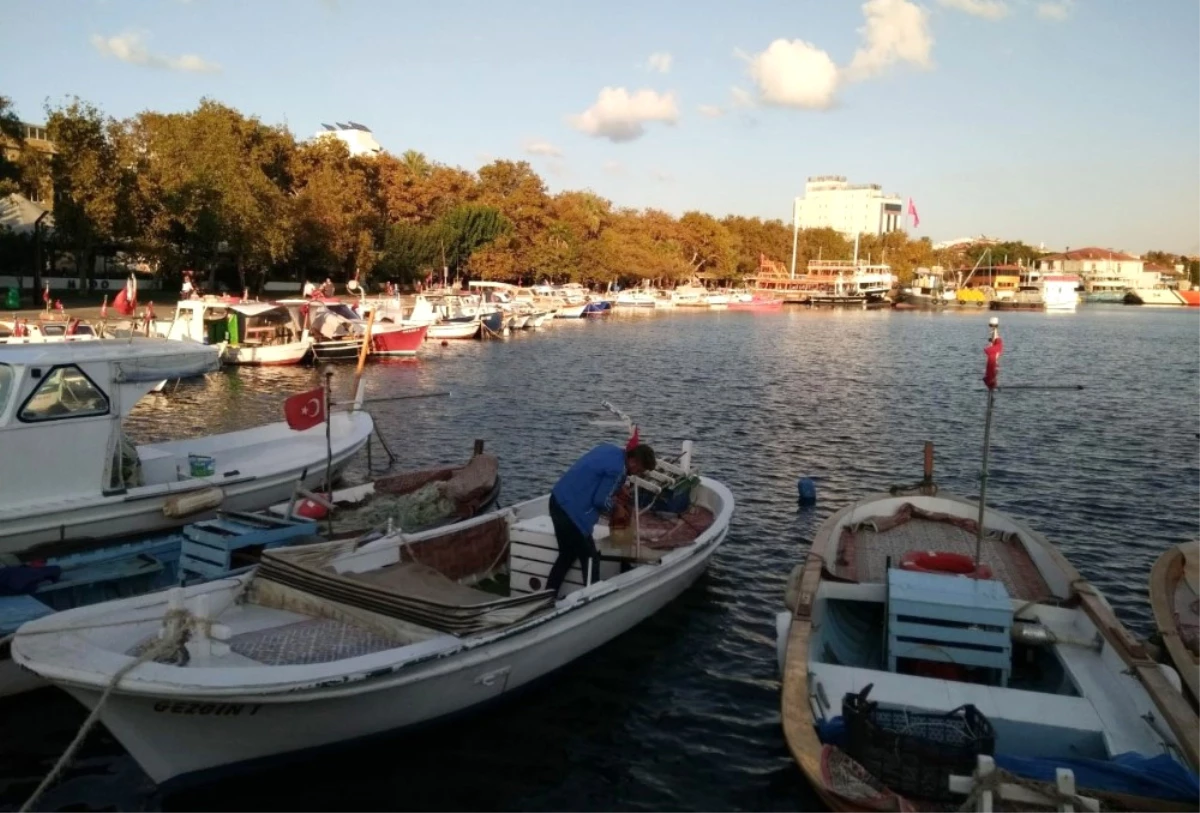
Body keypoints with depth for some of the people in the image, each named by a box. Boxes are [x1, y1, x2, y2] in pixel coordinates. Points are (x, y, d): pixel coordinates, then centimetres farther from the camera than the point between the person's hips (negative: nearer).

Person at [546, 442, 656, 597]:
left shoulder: (610, 449, 9)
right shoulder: (618, 469, -18)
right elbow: (600, 500, -15)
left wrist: (617, 490, 15)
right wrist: (614, 506, 4)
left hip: (560, 500, 10)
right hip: (571, 509, -10)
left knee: (567, 556, 22)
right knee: (589, 558, 4)